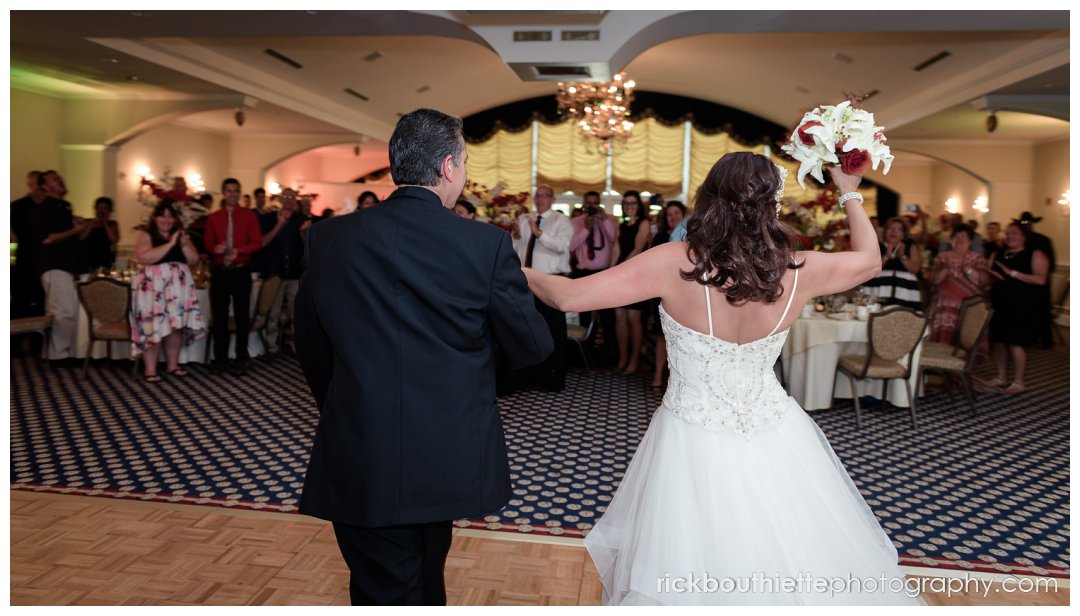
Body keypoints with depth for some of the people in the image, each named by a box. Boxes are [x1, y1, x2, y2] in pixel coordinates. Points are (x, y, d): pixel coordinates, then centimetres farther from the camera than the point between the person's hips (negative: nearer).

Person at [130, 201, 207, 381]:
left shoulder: (181, 235, 15)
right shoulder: (146, 235, 0)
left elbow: (194, 260, 9)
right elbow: (144, 258, -17)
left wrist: (184, 244, -8)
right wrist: (170, 244, -17)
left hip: (178, 287, 5)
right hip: (154, 288, -5)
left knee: (176, 326, 5)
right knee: (153, 327, -7)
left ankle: (172, 365, 16)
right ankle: (150, 369, -3)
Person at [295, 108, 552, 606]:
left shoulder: (329, 237, -5)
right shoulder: (487, 244, -13)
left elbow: (311, 348, 5)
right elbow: (533, 348, -4)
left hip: (360, 463, 0)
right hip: (450, 462, 0)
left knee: (384, 592, 15)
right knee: (425, 582, 26)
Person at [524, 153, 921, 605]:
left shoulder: (677, 263, -21)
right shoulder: (798, 271, -12)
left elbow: (569, 297, -20)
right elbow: (869, 259, 10)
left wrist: (521, 273, -1)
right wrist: (850, 193, 23)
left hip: (693, 444, -2)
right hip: (774, 444, 2)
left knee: (685, 574, 19)